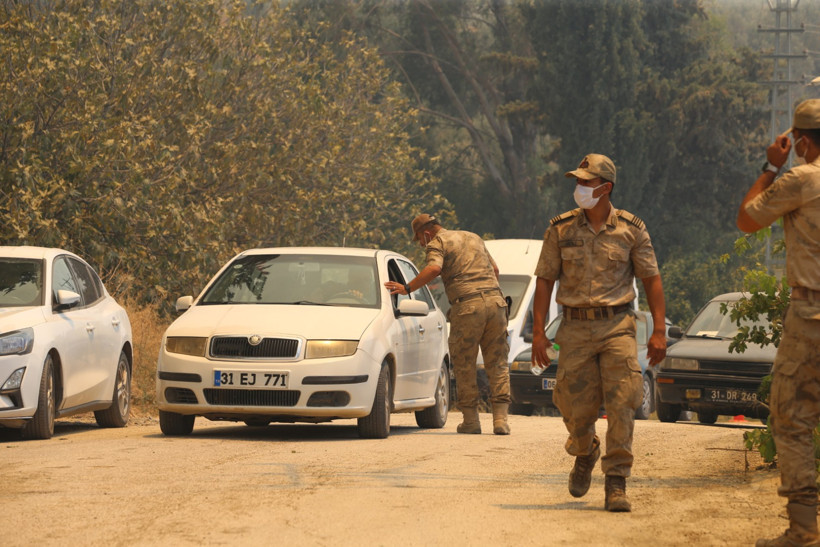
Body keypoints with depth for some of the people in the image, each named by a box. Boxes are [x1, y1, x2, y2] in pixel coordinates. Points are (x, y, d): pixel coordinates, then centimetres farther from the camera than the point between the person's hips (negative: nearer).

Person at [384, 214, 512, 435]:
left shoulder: (437, 243, 4)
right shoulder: (473, 238, 25)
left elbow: (434, 269, -17)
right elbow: (494, 269, 31)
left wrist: (407, 288, -11)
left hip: (467, 306, -5)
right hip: (495, 300, 5)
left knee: (464, 366, 7)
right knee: (497, 363, 7)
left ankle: (471, 420, 10)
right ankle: (500, 419, -2)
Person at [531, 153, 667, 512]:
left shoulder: (631, 230, 1)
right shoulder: (560, 230, 3)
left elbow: (651, 279, 4)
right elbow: (545, 280, 6)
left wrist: (659, 331, -4)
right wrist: (538, 331, -1)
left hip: (617, 326, -1)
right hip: (575, 330, 1)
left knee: (621, 405, -11)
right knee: (576, 408, 0)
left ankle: (616, 483, -7)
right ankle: (585, 453, 33)